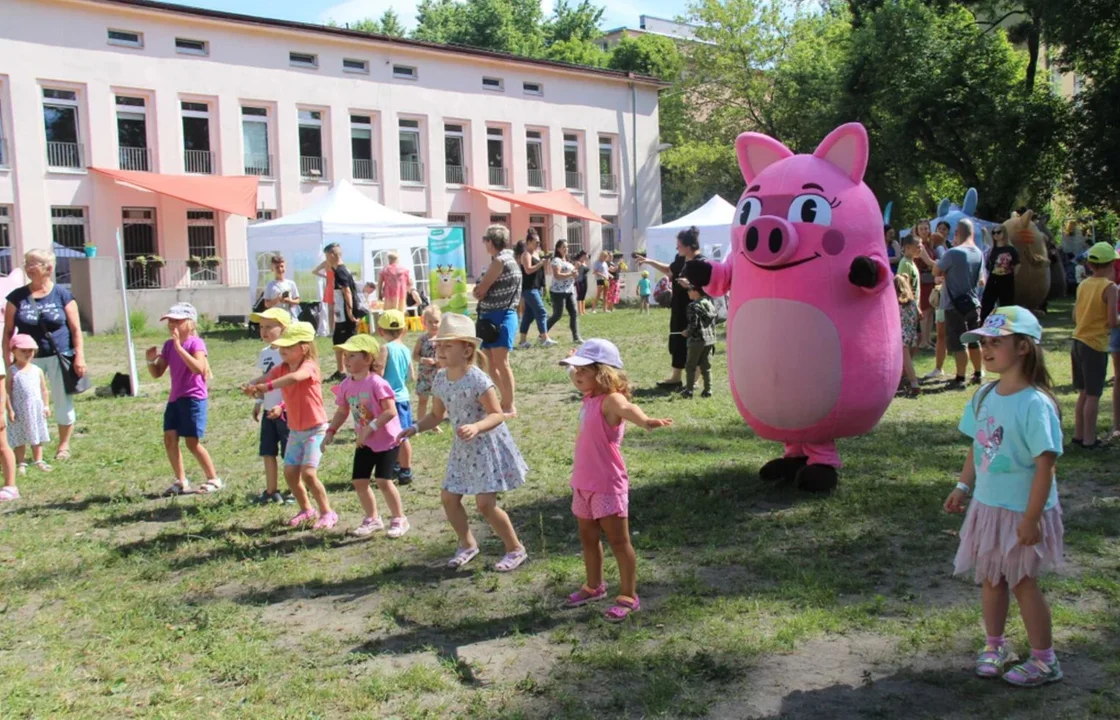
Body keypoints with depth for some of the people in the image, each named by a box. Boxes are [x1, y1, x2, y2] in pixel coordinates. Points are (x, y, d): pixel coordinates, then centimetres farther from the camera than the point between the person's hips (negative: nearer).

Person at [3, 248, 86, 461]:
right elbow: (8, 332, 5)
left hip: (59, 358, -1)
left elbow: (76, 329, 0)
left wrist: (79, 356, -7)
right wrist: (7, 361, 0)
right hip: (29, 360, 2)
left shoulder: (62, 295, -1)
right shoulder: (17, 297, 3)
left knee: (63, 402, 7)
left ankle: (64, 446, 23)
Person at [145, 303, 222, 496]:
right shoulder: (168, 345, 9)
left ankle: (213, 479, 8)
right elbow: (157, 373, 11)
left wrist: (179, 347, -29)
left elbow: (198, 368, -28)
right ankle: (181, 481, 15)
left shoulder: (196, 343, -11)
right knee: (169, 438, 3)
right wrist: (151, 360, -10)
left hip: (193, 398, -7)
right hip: (175, 398, 7)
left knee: (192, 442, -6)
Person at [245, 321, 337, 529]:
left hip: (315, 429, -8)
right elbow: (264, 380, -10)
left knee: (308, 473, -15)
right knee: (290, 473, 9)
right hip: (295, 430, 8)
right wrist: (253, 387, -33)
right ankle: (306, 510, 29)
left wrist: (267, 386, -48)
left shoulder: (308, 366, -20)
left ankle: (327, 513, 0)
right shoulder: (281, 369, 2)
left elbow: (294, 377, -43)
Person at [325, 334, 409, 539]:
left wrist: (370, 428, -30)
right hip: (364, 442, 7)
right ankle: (372, 518, 25)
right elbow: (342, 411, 12)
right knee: (359, 481, 6)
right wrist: (330, 431, 1)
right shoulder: (346, 385, 0)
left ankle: (399, 519, 8)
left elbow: (391, 411, -26)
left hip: (386, 439, -7)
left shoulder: (376, 383, -21)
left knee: (383, 480, -11)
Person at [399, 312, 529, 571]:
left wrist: (476, 427, -40)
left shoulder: (477, 380, -23)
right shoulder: (440, 379, -1)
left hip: (487, 445, -7)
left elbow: (497, 415, -23)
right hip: (463, 448, 8)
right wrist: (415, 429, -3)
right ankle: (467, 544, 31)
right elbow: (436, 415, 11)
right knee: (448, 497, 9)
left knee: (485, 502, -9)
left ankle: (516, 549, 10)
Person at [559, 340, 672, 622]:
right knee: (588, 537, 21)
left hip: (608, 485, -9)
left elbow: (627, 408, -45)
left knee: (618, 540, 0)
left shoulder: (611, 400, -20)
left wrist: (647, 421, -64)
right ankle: (594, 586, 38)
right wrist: (574, 362, 48)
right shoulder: (589, 397, 7)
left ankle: (629, 597, 10)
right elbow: (577, 379, 33)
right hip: (584, 483, 9)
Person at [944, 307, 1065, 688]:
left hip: (1021, 512, -6)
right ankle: (995, 645, 35)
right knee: (990, 578, 16)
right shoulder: (985, 396, 0)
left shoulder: (1035, 404, -22)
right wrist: (963, 486, 7)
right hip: (987, 506, 6)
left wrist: (1031, 517, -20)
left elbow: (1045, 466, -21)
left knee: (1022, 582, 6)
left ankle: (1044, 661, 23)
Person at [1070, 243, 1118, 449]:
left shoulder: (1083, 285, 7)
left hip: (1077, 342, 7)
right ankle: (1089, 439, 5)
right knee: (1093, 395, 1)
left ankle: (1078, 434, 22)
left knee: (1084, 393, 16)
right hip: (1095, 345, -7)